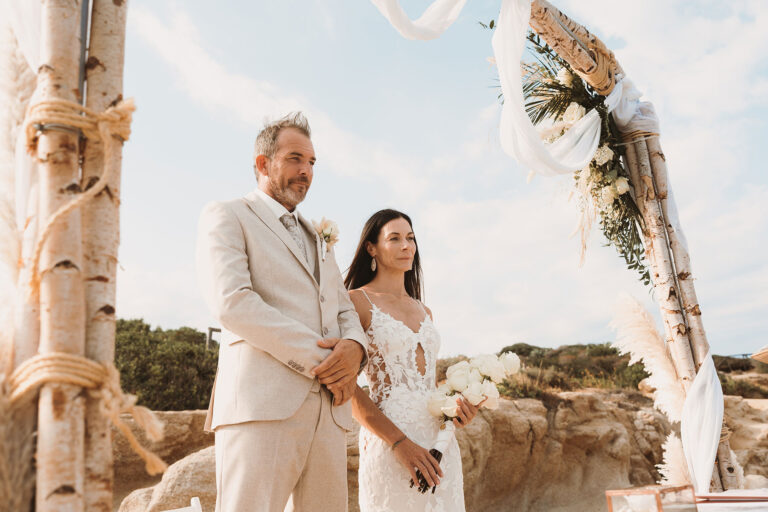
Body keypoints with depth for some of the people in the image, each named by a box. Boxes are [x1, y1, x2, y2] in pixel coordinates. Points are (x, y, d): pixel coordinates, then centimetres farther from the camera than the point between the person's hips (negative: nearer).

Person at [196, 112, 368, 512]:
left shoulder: (316, 240, 29)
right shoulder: (226, 216, 8)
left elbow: (345, 312, 21)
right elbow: (231, 301, -9)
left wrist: (354, 348, -5)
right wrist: (319, 360, -11)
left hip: (328, 410, 6)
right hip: (261, 403, -6)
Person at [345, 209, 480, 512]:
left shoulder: (425, 312, 15)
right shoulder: (356, 301, -4)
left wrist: (458, 411, 2)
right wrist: (399, 442, -18)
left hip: (440, 441, 6)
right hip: (388, 441, -6)